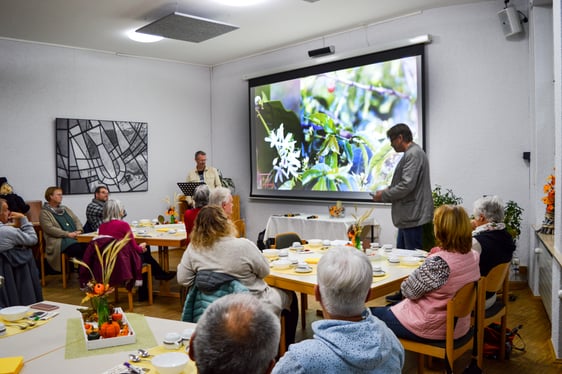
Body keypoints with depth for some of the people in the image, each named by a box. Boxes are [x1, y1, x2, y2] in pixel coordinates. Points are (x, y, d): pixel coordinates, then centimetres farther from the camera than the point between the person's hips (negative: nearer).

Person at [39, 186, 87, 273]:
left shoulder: (65, 209, 26)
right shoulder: (44, 213, 5)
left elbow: (76, 220, 19)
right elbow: (50, 229, -9)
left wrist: (79, 230, -4)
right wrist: (68, 234, -17)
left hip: (75, 237, 6)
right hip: (60, 240, -6)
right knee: (79, 249, -36)